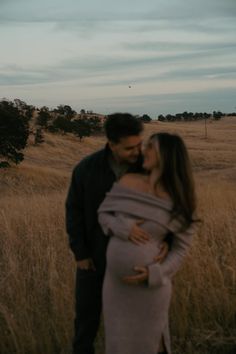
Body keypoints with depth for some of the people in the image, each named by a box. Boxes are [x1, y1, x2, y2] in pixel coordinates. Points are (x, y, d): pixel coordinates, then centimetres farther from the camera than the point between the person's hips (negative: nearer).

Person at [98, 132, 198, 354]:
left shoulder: (180, 203, -11)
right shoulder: (128, 182, -6)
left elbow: (180, 249, -5)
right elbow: (103, 214, 3)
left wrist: (153, 274, -19)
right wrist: (123, 229, -18)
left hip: (151, 284, -3)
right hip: (117, 281, 3)